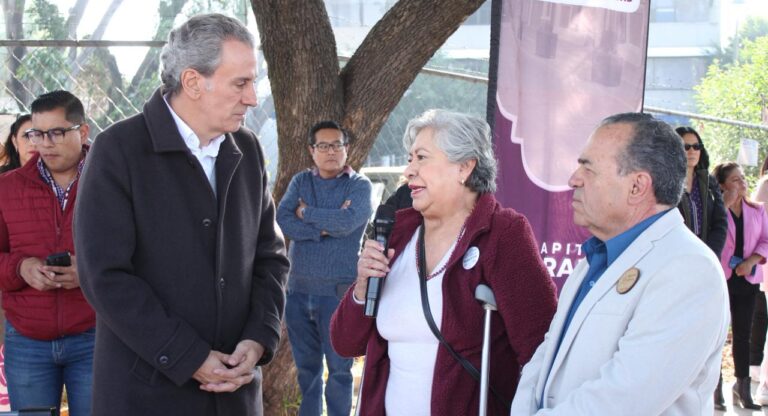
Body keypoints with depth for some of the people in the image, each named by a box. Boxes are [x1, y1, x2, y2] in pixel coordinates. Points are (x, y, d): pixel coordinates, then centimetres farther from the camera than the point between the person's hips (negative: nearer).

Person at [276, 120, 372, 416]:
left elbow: (347, 221, -20)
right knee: (306, 366, 14)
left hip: (338, 292, -4)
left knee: (339, 369, 2)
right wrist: (326, 226, -15)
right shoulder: (300, 181, 9)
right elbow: (284, 221, -6)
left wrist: (306, 213, -6)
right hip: (299, 290, 4)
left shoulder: (359, 185, -2)